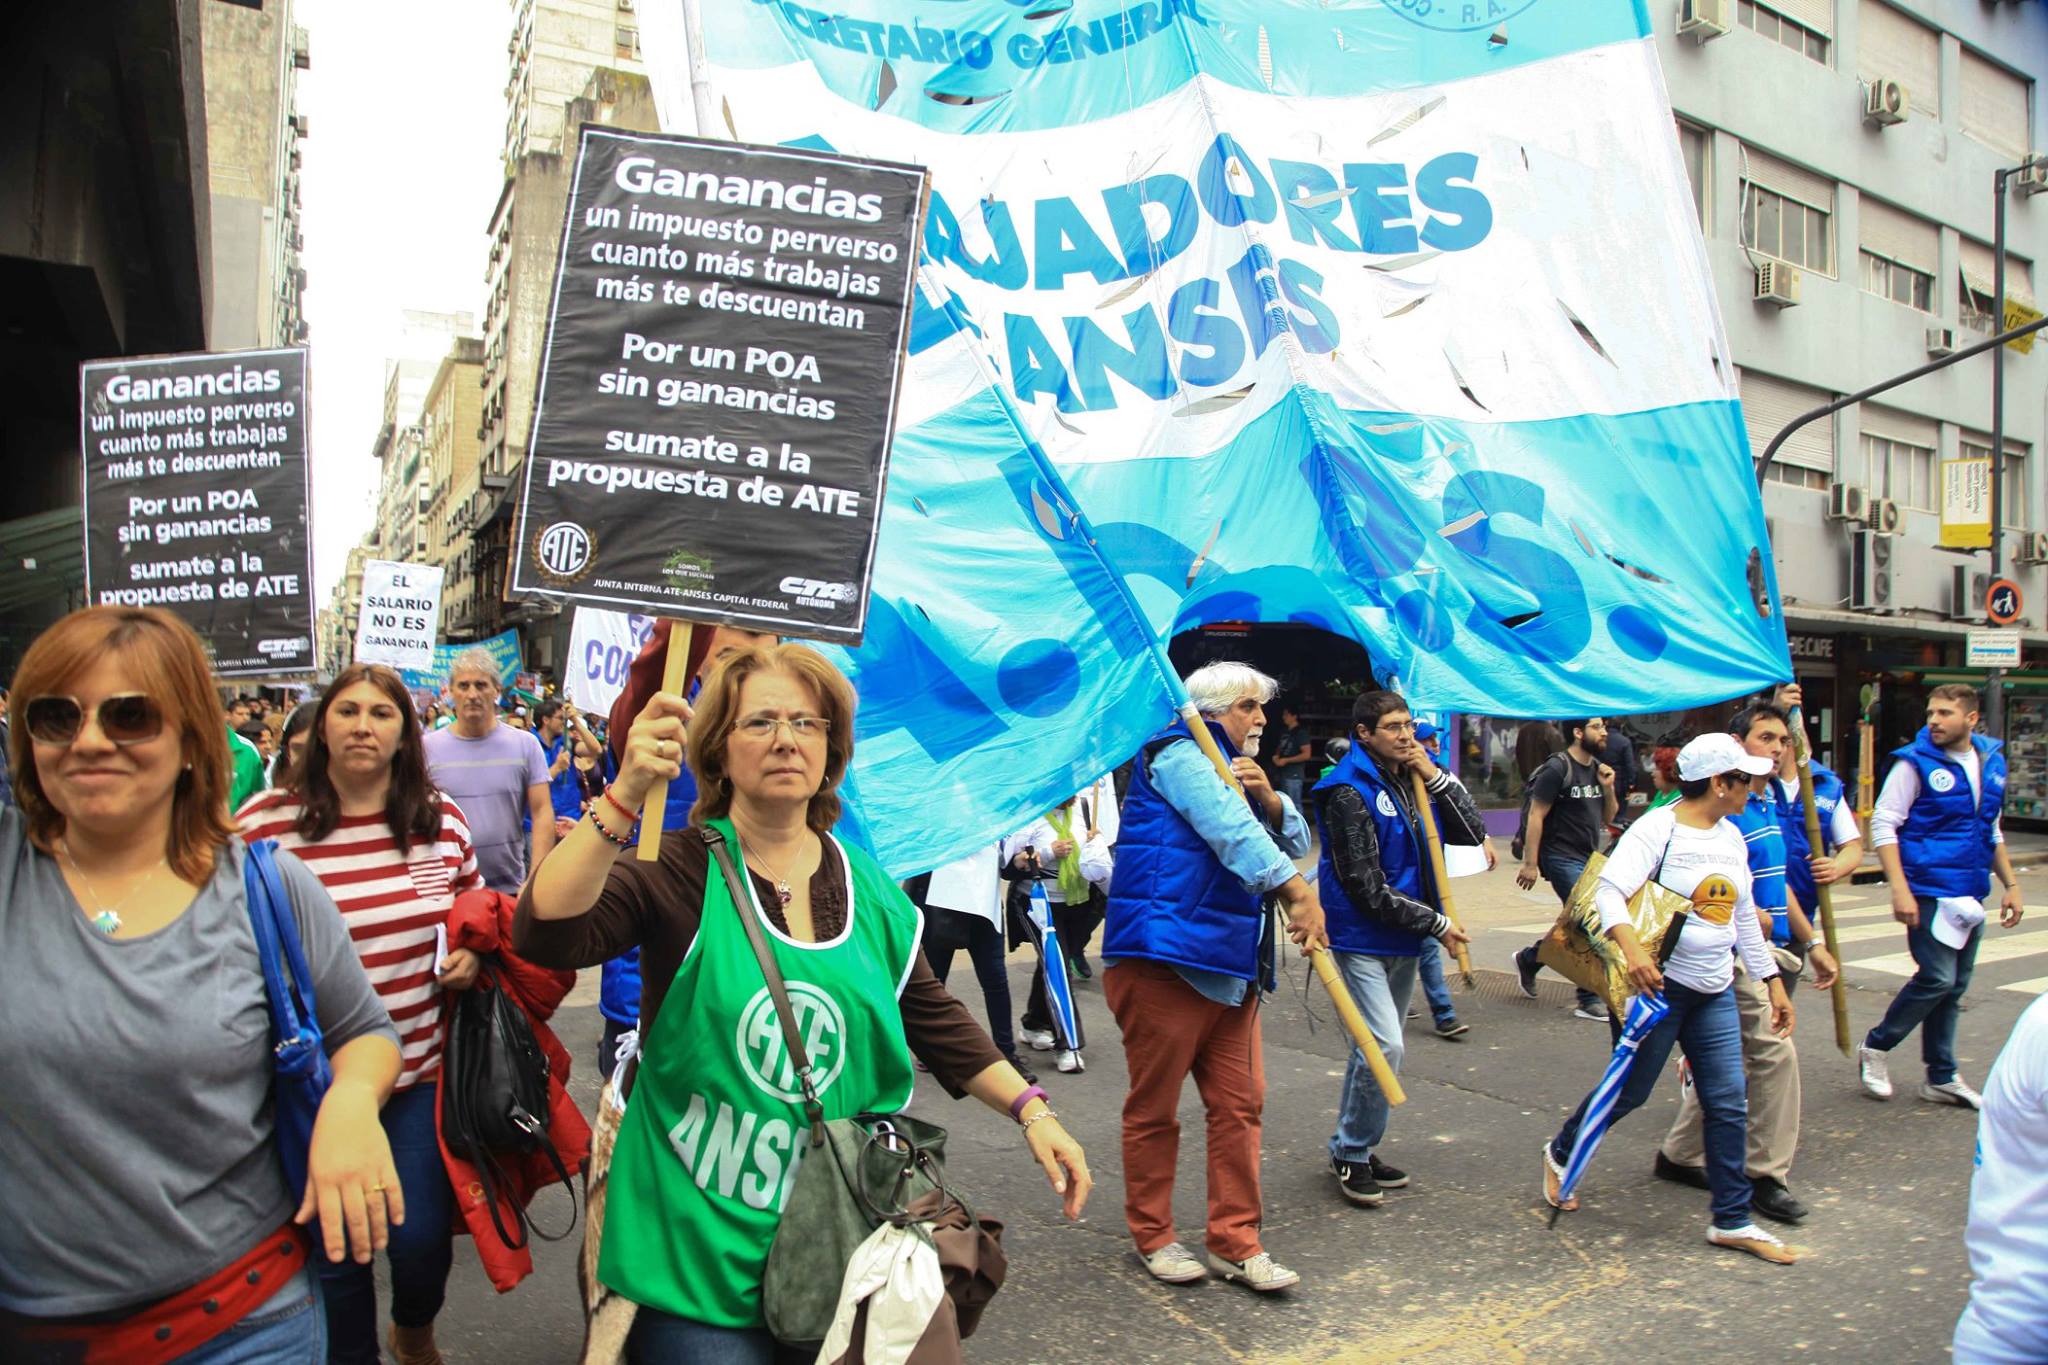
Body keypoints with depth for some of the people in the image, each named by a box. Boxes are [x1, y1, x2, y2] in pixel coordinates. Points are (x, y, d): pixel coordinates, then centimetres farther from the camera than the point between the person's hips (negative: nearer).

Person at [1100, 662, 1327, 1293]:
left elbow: (1293, 842, 17)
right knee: (1154, 1110, 3)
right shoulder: (1180, 756, -7)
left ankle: (1235, 1242, 17)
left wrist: (1269, 798, -3)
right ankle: (1153, 1237, 19)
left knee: (1239, 1104, 8)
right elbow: (1235, 833, -21)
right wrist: (1298, 892, -27)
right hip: (1163, 960, -9)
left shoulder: (1234, 770, 24)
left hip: (1230, 967, 9)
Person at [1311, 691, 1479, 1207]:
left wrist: (1434, 775, -9)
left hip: (1404, 940, 8)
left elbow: (1472, 834, 2)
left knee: (1377, 1047, 15)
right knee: (1384, 1047, -13)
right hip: (1363, 938, -8)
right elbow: (1367, 887, -18)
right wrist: (1436, 925, -13)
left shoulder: (1415, 777, 6)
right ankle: (1351, 1155, 4)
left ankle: (1353, 1148, 28)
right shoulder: (1349, 791, -17)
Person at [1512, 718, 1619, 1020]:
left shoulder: (1597, 768, 10)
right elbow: (1536, 816, -15)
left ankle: (1527, 961, 34)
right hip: (1562, 857, -8)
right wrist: (1530, 863, -17)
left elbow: (1607, 818, 16)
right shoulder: (1558, 768, -14)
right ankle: (1591, 1000, -2)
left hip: (1587, 858, 8)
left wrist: (1608, 788, -3)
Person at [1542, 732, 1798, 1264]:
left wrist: (1773, 982, 18)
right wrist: (1632, 947, -42)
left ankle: (1732, 1220, 17)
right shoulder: (1657, 829, -14)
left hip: (1715, 993, 7)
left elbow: (1745, 919, 20)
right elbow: (1610, 890, -26)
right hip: (1659, 983, -7)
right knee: (1629, 1091, 4)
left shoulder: (1732, 837, 11)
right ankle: (1561, 1154, 29)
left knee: (1728, 1104, 5)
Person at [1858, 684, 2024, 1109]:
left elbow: (1992, 831, 21)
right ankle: (1875, 1047, 9)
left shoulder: (1992, 762, 9)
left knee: (1954, 987, 11)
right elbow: (1883, 824, -13)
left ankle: (1941, 1078, 21)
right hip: (1930, 891, -6)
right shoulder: (1916, 763, -10)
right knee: (1937, 979, -10)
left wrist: (2010, 884, 15)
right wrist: (1900, 889, -20)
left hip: (1970, 894, 6)